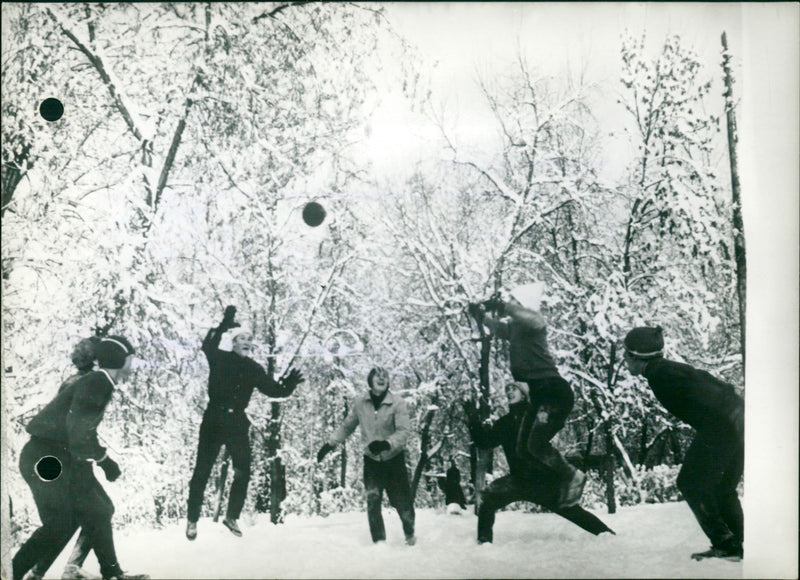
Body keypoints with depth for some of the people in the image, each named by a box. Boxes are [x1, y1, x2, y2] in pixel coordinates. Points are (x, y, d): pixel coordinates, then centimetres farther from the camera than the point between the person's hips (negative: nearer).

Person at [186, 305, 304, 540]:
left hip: (237, 423, 3)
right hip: (214, 421, -3)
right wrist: (223, 326, -28)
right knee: (202, 472, 3)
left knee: (243, 473, 3)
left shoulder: (254, 369, 6)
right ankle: (192, 520, 15)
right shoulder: (220, 359, -3)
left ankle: (232, 517, 21)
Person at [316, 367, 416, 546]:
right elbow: (346, 427, 10)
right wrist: (329, 444, 6)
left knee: (402, 501, 6)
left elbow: (403, 431, -21)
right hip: (371, 460, 2)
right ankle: (379, 541, 14)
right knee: (373, 503, -2)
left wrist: (387, 444, -37)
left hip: (394, 459, -1)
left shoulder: (397, 403, -13)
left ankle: (409, 534, 34)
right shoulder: (359, 403, -5)